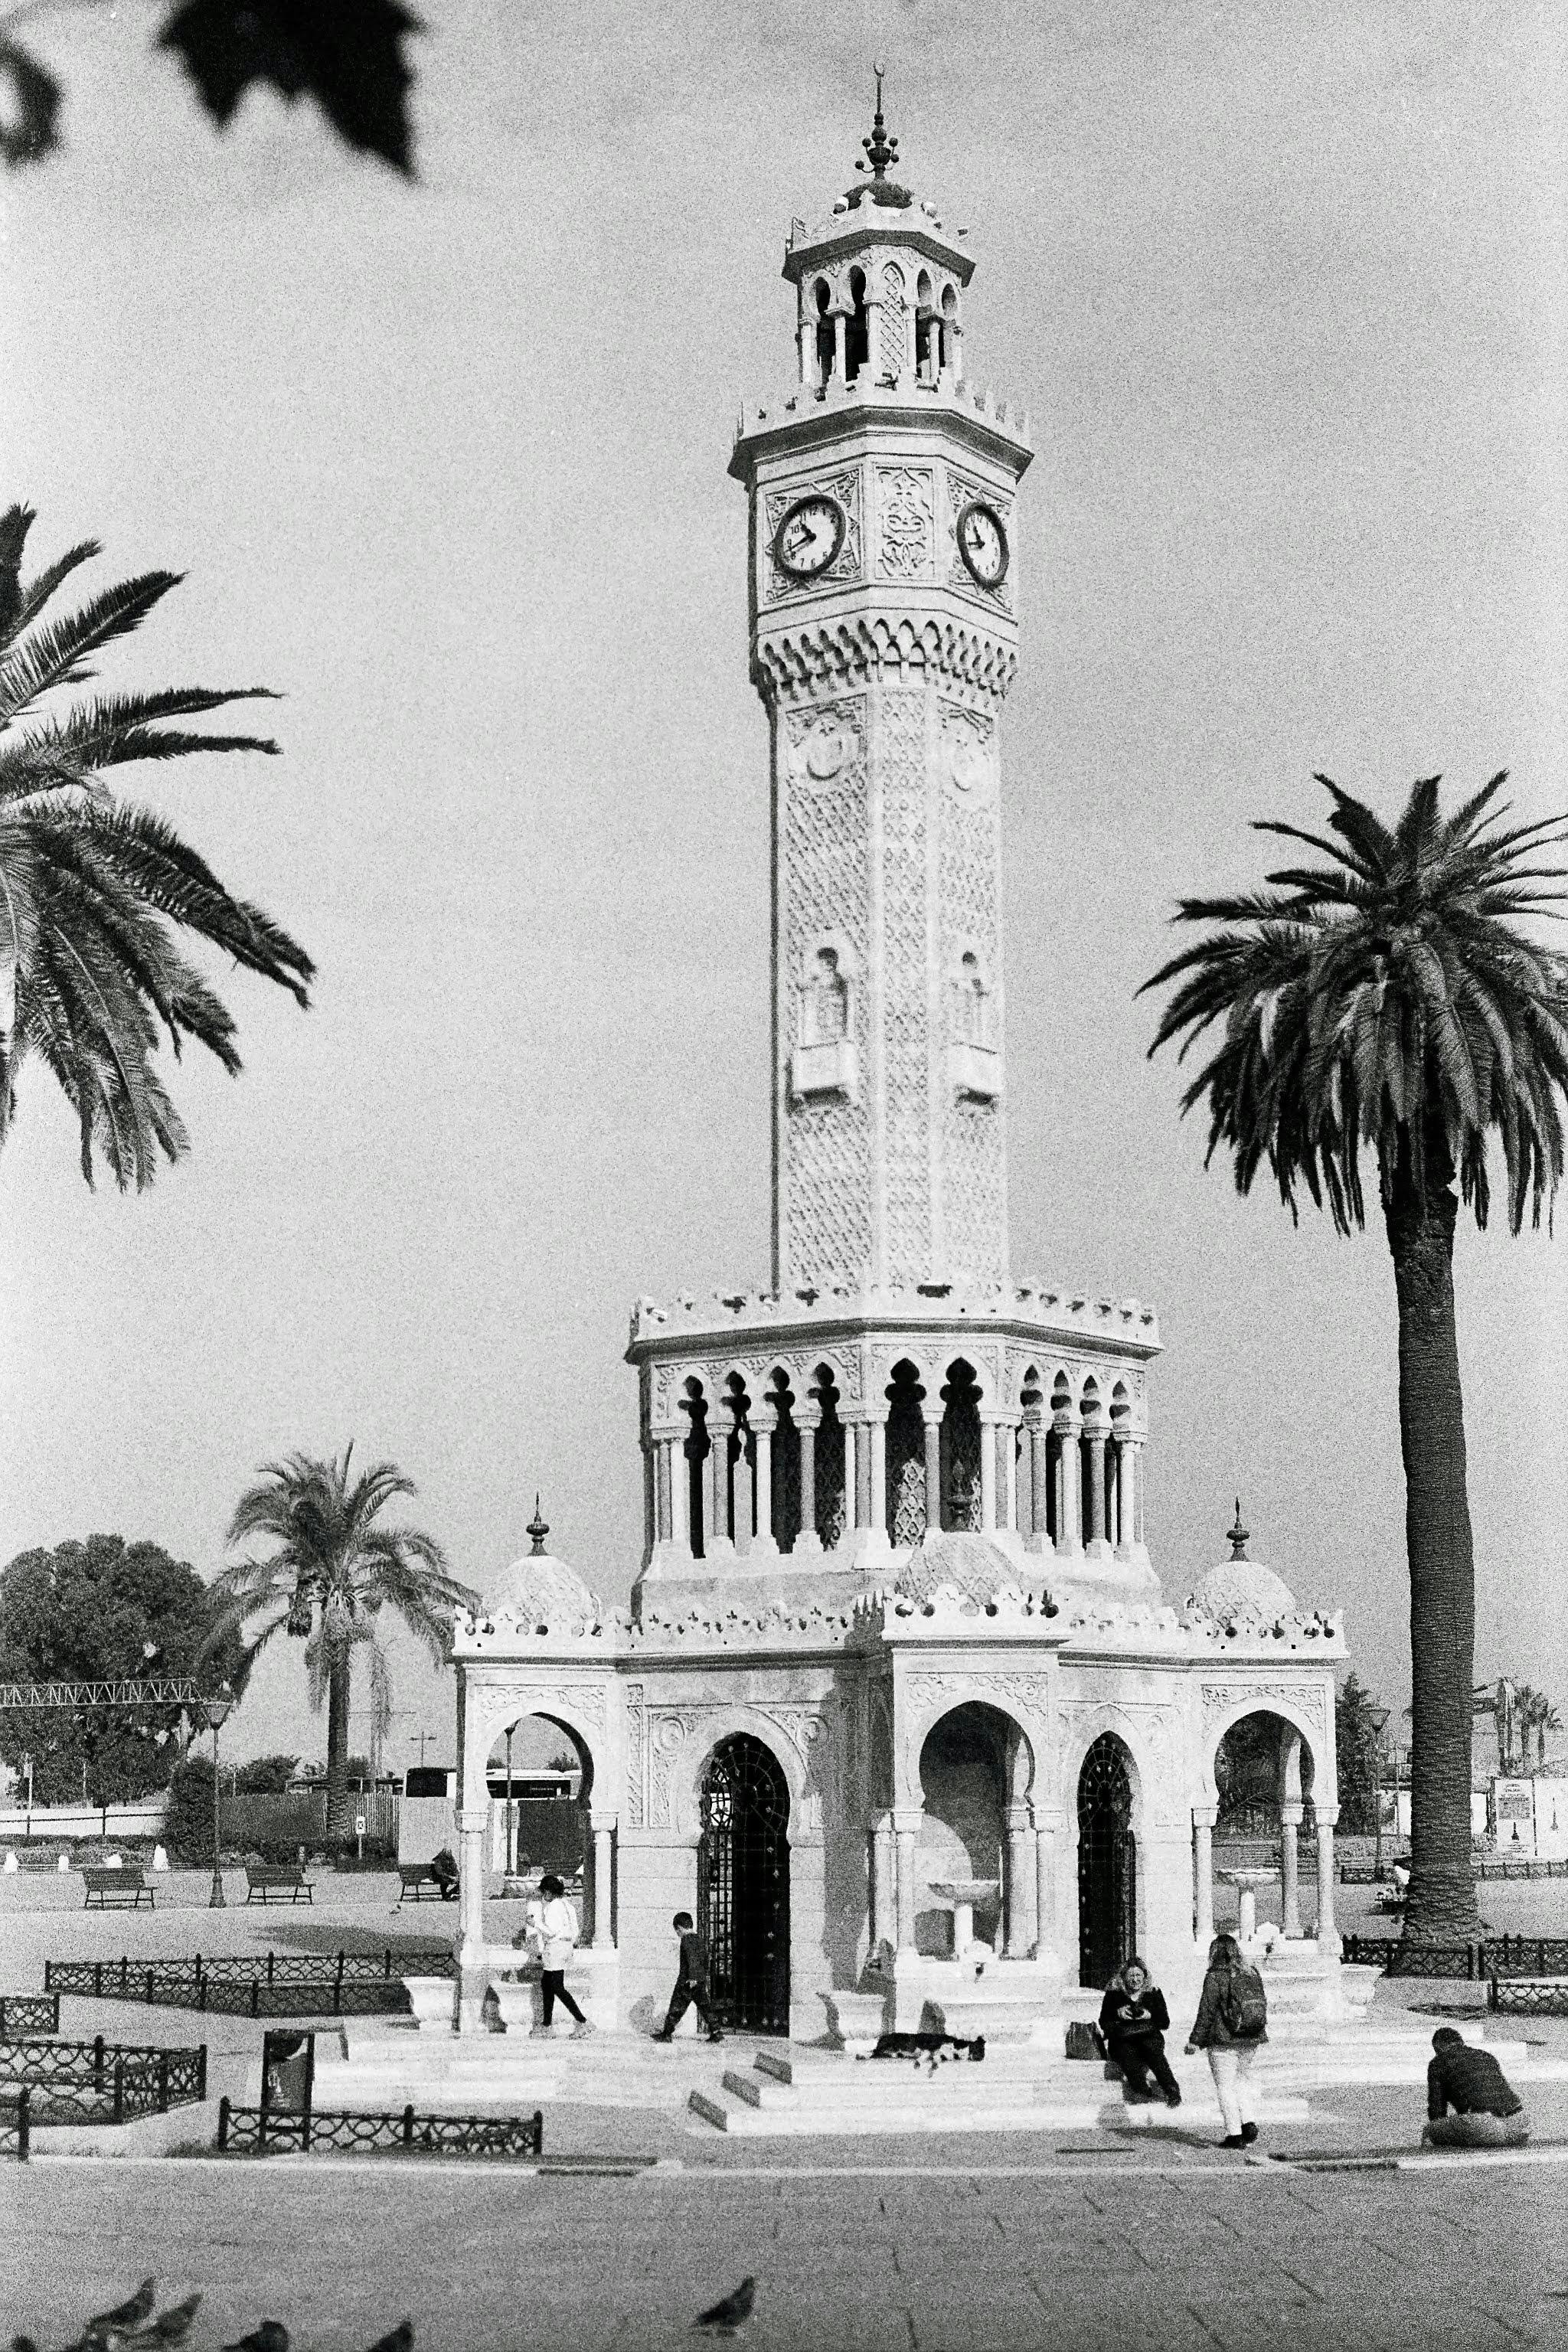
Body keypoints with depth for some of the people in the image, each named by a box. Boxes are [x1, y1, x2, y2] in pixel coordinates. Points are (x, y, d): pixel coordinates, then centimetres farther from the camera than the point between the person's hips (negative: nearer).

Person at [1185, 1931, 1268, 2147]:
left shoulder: (1215, 1977, -12)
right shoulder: (1252, 1973, 6)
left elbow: (1206, 2011, -13)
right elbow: (1263, 2005, 14)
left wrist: (1195, 2040, -7)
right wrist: (1260, 2034, 25)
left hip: (1224, 2040, -6)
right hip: (1252, 2040, 6)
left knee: (1226, 2087, 2)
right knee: (1242, 2081, 20)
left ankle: (1234, 2135, 1)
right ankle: (1249, 2122, 3)